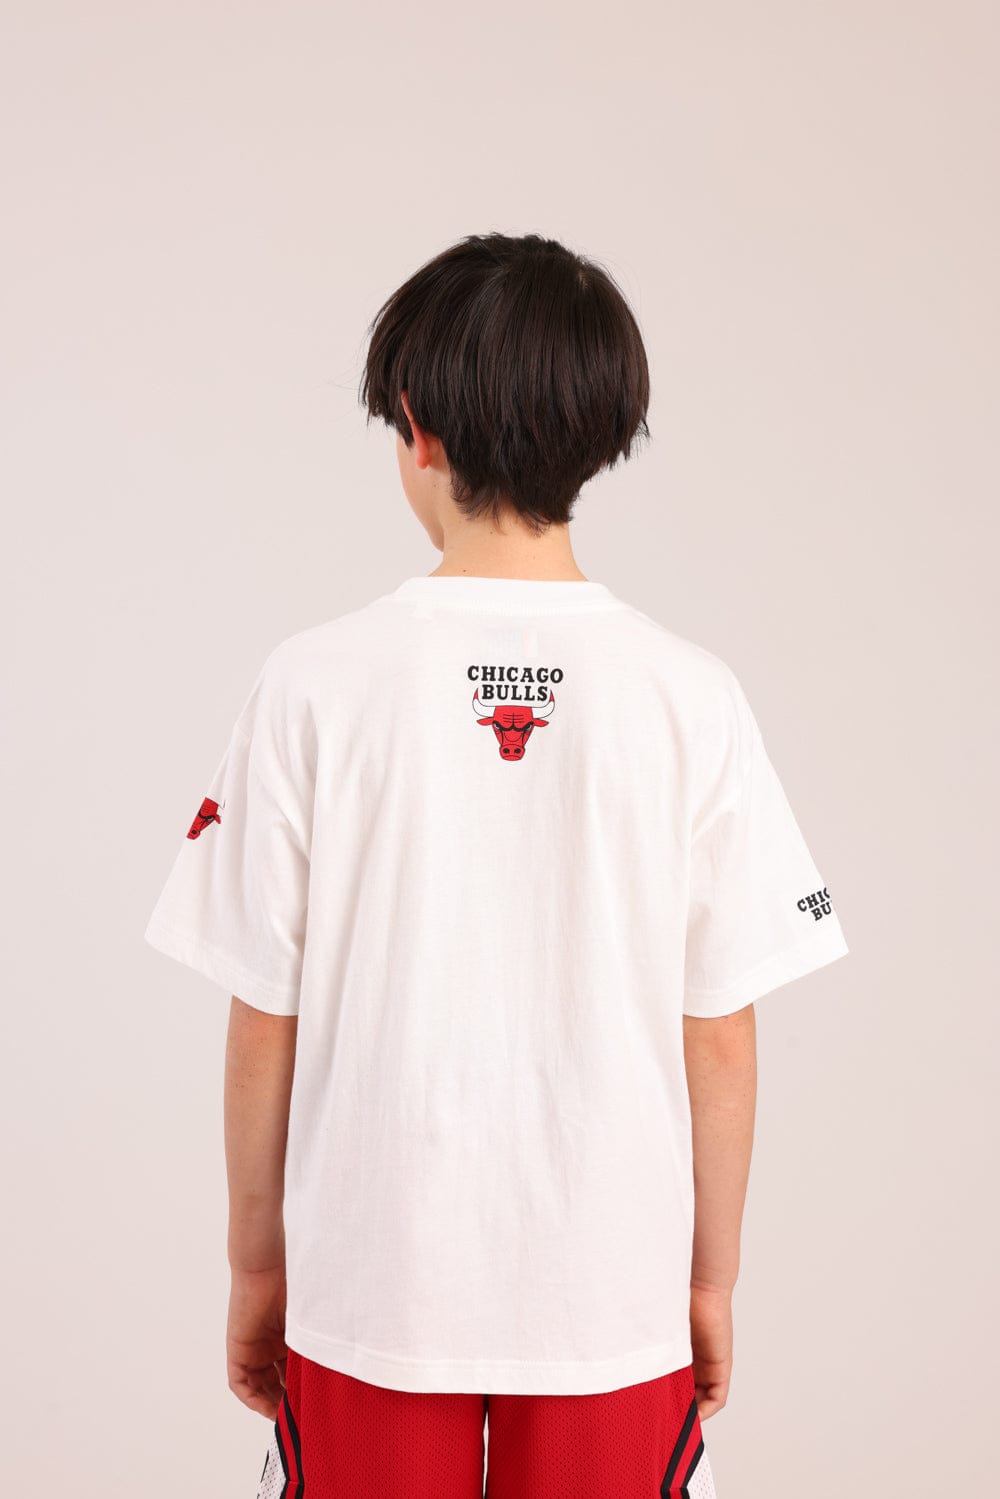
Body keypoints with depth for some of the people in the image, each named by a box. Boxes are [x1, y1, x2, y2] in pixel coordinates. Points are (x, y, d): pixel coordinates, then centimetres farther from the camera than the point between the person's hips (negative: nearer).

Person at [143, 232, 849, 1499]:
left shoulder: (317, 686, -12)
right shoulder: (689, 697, -10)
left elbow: (266, 1016, -6)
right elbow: (719, 1034, -5)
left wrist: (257, 1260, 8)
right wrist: (712, 1274, 9)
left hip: (372, 1287, 0)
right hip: (614, 1292, 1)